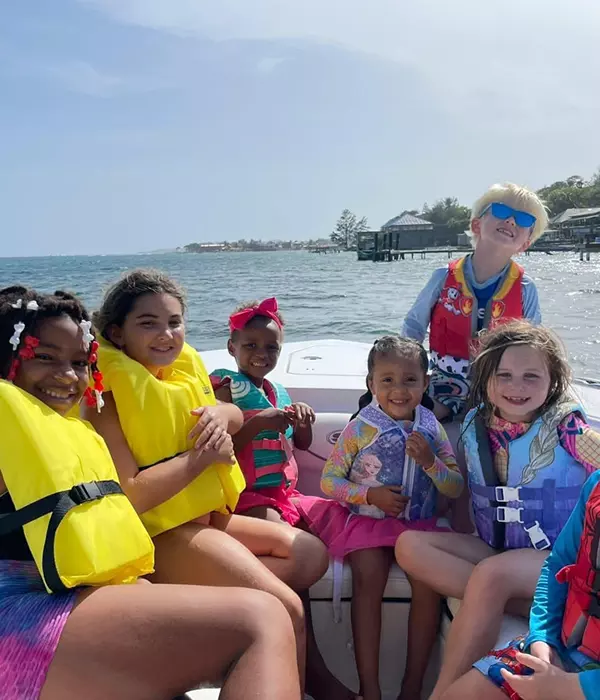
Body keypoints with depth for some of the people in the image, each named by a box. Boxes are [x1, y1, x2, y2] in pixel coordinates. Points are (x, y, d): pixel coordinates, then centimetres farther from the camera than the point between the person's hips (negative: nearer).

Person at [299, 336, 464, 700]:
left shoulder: (432, 429, 3)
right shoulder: (361, 428, -5)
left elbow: (456, 488, 5)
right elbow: (329, 480, -3)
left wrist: (430, 461, -14)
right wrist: (370, 495, -18)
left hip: (420, 523, 2)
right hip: (368, 520, -2)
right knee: (369, 578, -26)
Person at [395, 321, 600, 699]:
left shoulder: (566, 430, -13)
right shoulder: (476, 427, 1)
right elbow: (462, 493, 13)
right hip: (495, 552, 6)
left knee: (491, 575, -35)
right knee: (410, 545, -13)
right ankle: (538, 607, -21)